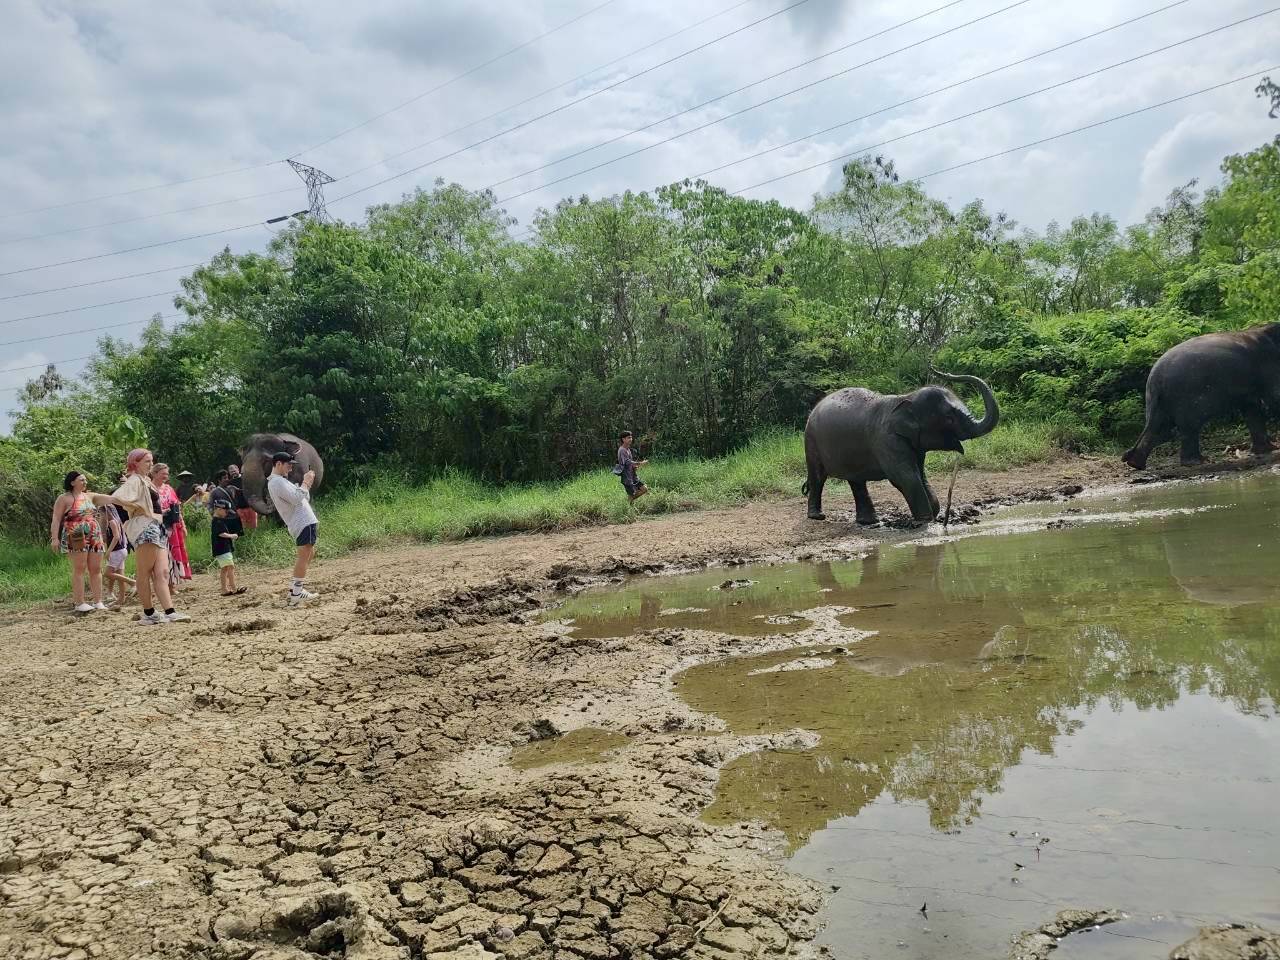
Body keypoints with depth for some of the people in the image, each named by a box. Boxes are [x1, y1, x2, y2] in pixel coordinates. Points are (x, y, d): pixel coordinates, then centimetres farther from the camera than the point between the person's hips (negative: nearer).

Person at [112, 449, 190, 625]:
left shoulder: (145, 480, 22)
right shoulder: (135, 480, -6)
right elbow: (117, 497, -23)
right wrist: (139, 509, -12)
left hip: (156, 527, 9)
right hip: (145, 527, -9)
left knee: (162, 572, -1)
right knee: (145, 572, -2)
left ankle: (170, 612, -7)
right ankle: (149, 613, 4)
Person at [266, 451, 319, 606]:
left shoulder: (279, 481, 19)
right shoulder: (277, 482, -14)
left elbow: (299, 497, 22)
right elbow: (296, 499, -22)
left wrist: (306, 483, 11)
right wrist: (306, 482, -11)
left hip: (305, 522, 11)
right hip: (303, 523, -11)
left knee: (309, 554, 19)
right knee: (303, 556, -10)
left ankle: (294, 587, 21)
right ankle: (296, 594, -9)